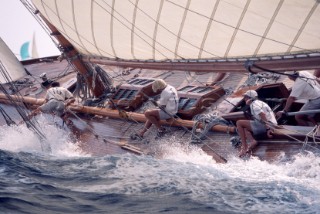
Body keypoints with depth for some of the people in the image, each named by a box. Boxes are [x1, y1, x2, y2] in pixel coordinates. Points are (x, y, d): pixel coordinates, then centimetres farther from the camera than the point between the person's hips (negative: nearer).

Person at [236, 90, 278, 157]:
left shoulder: (253, 104, -7)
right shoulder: (260, 102, 24)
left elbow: (262, 115, -21)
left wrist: (267, 128, -27)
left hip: (264, 126, -10)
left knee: (239, 123, -6)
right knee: (245, 129, 24)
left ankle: (244, 146, -11)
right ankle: (253, 141, -5)